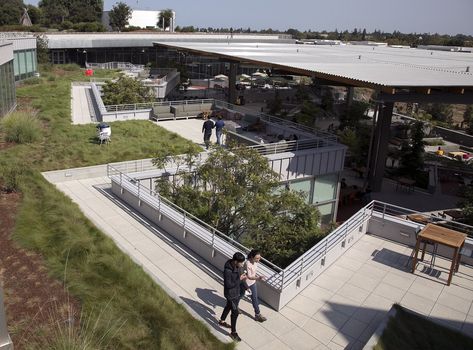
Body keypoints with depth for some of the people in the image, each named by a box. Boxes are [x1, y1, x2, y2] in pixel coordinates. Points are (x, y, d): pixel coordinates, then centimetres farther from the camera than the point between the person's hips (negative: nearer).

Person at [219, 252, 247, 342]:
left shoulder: (238, 266, -9)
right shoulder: (227, 270, -35)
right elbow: (228, 285, -28)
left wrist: (242, 278, -7)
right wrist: (240, 279, -28)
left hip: (237, 291, 8)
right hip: (230, 294, -8)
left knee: (229, 306, 28)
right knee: (235, 312, 3)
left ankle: (222, 321, 53)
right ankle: (233, 332, 23)